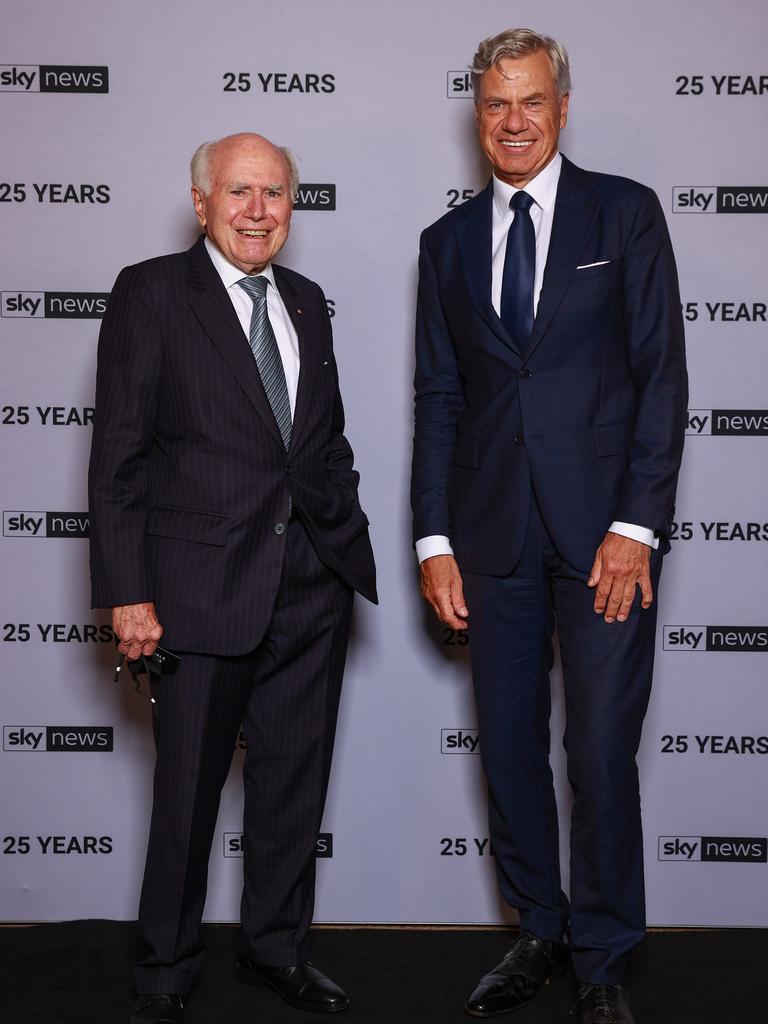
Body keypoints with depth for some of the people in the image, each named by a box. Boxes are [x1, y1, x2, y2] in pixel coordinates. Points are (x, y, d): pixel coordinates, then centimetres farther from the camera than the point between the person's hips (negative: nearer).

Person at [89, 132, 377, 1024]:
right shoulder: (152, 293, -4)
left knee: (295, 782, 15)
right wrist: (128, 592, -13)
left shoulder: (306, 302, 13)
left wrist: (351, 546, 11)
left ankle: (277, 949, 34)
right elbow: (119, 457, -8)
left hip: (314, 589, 5)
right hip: (205, 589, -5)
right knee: (188, 792, 7)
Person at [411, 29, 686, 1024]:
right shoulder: (447, 241, 13)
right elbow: (438, 399, 11)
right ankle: (539, 931, 28)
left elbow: (661, 374, -2)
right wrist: (435, 539, 3)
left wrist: (636, 526, -10)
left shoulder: (625, 213, 3)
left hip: (603, 530, -3)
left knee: (601, 755, -1)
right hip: (493, 533, 4)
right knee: (508, 746, 10)